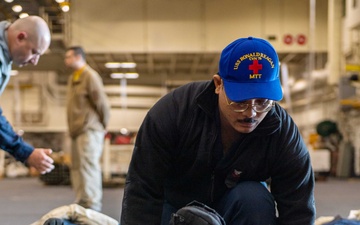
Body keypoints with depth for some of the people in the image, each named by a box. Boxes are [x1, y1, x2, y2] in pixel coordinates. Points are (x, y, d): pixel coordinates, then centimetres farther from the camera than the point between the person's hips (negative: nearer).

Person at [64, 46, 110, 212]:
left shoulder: (90, 76, -9)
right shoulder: (72, 78, 19)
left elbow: (102, 103, -11)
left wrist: (102, 125, -1)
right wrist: (72, 127, 15)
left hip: (89, 130, -9)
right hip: (76, 130, 9)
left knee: (88, 165, -12)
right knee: (77, 167, 10)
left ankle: (91, 204, -11)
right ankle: (81, 202, 16)